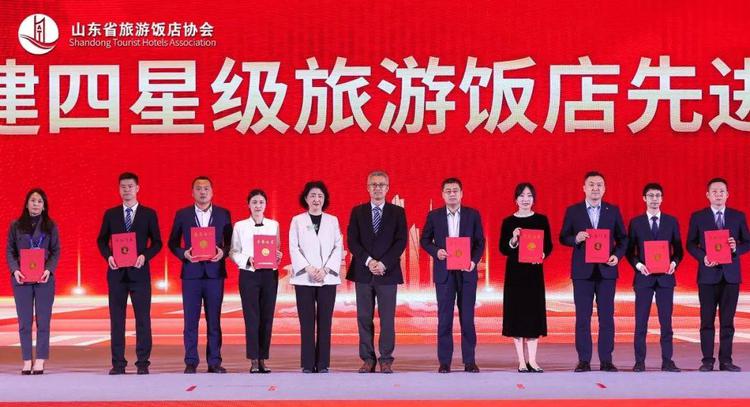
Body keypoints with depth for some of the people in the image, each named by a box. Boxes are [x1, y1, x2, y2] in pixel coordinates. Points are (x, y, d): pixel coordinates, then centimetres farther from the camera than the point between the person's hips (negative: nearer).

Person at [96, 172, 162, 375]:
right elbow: (101, 240, 12)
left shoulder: (149, 214, 5)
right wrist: (108, 256, -6)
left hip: (139, 271, -1)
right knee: (116, 318, 3)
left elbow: (157, 242, 5)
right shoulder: (110, 214, 9)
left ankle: (143, 363, 4)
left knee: (143, 318, -1)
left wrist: (145, 256, -13)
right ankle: (118, 363, 8)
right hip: (116, 272, 2)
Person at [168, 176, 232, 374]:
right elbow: (173, 243, 8)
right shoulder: (182, 214, 6)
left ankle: (214, 362, 9)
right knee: (191, 320, 1)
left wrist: (223, 252, -11)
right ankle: (191, 362, 6)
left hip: (215, 272, 0)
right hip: (191, 272, 0)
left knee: (214, 320, 3)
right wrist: (184, 254, -10)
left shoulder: (223, 214, 7)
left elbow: (230, 241, 9)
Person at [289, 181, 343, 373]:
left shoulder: (332, 220, 11)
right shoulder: (297, 220, 8)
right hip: (304, 278, -1)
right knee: (307, 322, -2)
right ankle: (308, 364, 2)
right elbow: (293, 248, 1)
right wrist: (308, 268, -11)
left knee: (325, 322, -1)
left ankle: (323, 364, 3)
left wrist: (326, 269, -9)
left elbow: (339, 247, 4)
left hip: (327, 278, 1)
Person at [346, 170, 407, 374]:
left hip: (388, 273, -1)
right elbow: (351, 240, 1)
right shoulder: (357, 211, 9)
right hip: (363, 272, 1)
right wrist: (368, 261, -12)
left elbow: (401, 241, -2)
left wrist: (384, 263, -13)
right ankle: (367, 359, 8)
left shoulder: (397, 212, 6)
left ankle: (386, 360, 5)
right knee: (364, 318, 3)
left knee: (387, 318, -1)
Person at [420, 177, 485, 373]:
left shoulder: (473, 215, 4)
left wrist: (474, 261, -11)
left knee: (468, 317, 2)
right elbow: (424, 240, 9)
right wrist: (436, 251, -10)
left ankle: (469, 361, 9)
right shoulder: (434, 216, 4)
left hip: (467, 271, 0)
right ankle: (444, 361, 7)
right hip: (444, 272, 0)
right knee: (444, 318, 2)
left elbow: (480, 241, 5)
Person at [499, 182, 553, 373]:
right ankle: (522, 361, 5)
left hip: (534, 270, 1)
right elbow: (503, 249, 1)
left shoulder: (541, 220, 5)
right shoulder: (509, 221, 2)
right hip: (515, 271, -1)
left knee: (534, 312, 1)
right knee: (517, 313, 0)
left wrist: (542, 254, -15)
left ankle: (532, 360, 6)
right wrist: (513, 240, -18)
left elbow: (549, 245, 5)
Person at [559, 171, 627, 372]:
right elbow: (563, 237, 5)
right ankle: (584, 360, 6)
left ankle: (606, 360, 7)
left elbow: (622, 238, 9)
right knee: (583, 317, 1)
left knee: (606, 317, 1)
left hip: (606, 270, 1)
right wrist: (576, 239, -15)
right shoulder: (573, 211, 4)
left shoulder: (613, 211, 7)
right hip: (582, 271, -1)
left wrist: (617, 255, -8)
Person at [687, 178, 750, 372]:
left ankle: (726, 360, 9)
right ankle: (707, 361, 5)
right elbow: (691, 244, 3)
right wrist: (703, 257, -14)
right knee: (707, 320, 1)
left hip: (730, 274, 1)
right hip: (708, 274, -1)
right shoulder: (697, 217, 3)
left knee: (727, 320, 4)